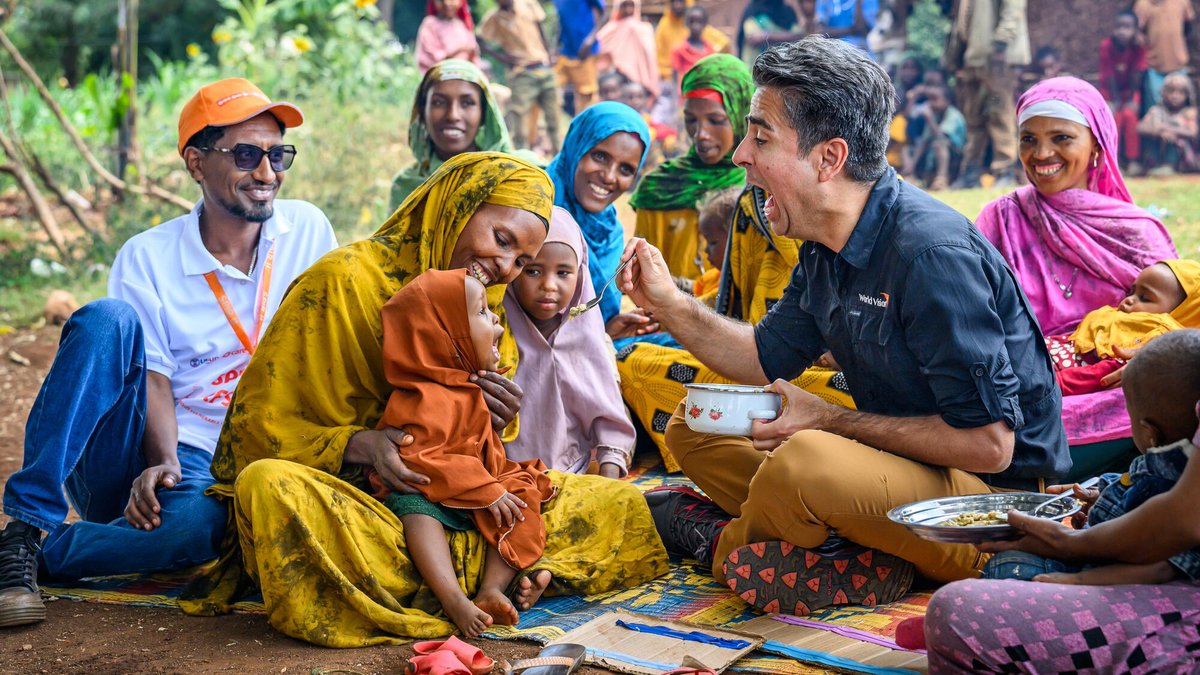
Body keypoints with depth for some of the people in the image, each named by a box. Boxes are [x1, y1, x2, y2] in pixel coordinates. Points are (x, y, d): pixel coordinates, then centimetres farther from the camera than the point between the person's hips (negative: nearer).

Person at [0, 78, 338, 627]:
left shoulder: (308, 231, 3)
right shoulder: (147, 257, -2)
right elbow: (152, 377, -9)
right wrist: (164, 462, -27)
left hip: (214, 473, 0)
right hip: (126, 459, 0)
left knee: (202, 520, -39)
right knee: (109, 320, -29)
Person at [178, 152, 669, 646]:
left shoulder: (486, 307, 12)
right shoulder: (344, 280, -8)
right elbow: (259, 423, -9)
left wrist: (496, 424, -13)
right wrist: (362, 444, -27)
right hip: (354, 499, -5)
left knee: (620, 503, -5)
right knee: (270, 488, -39)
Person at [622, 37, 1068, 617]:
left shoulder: (933, 253, -25)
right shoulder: (827, 248, 3)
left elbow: (988, 442, -26)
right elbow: (768, 360, 18)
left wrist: (827, 421, -19)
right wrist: (670, 306, 3)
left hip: (998, 499, -9)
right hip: (901, 462, 9)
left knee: (803, 463, -37)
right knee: (692, 430, 9)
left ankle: (724, 544, -1)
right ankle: (866, 564, -10)